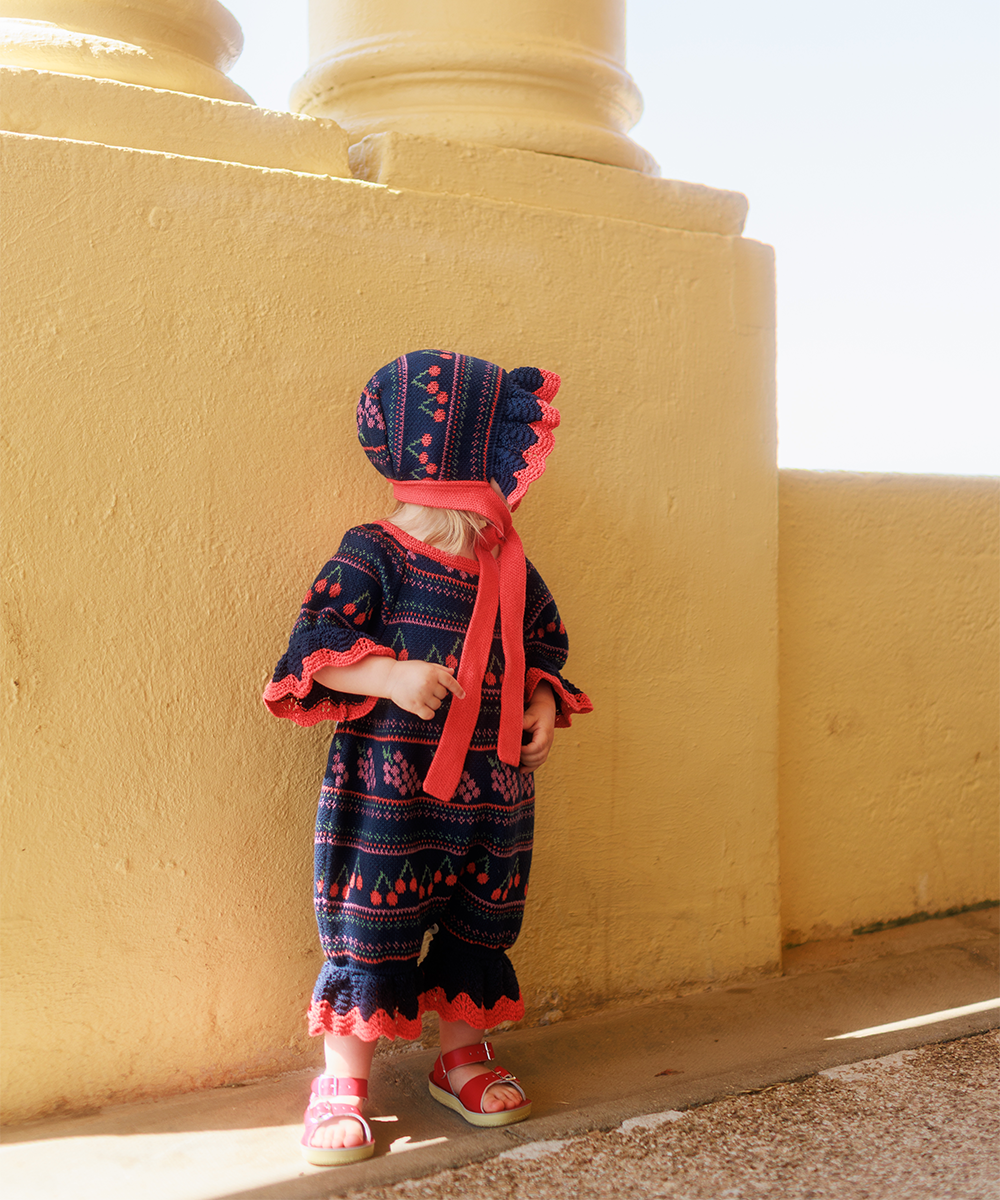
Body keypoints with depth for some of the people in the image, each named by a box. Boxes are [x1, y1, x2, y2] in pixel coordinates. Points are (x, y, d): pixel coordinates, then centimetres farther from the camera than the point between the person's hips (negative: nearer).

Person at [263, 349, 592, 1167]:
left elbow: (545, 646, 21)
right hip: (390, 789, -6)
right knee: (369, 931, 2)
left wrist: (545, 703, 3)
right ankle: (343, 1085, 19)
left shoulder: (510, 568, 8)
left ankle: (463, 1057, 37)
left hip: (495, 791, 6)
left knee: (480, 925, 16)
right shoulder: (372, 557, -11)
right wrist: (391, 675, -29)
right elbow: (315, 647, -15)